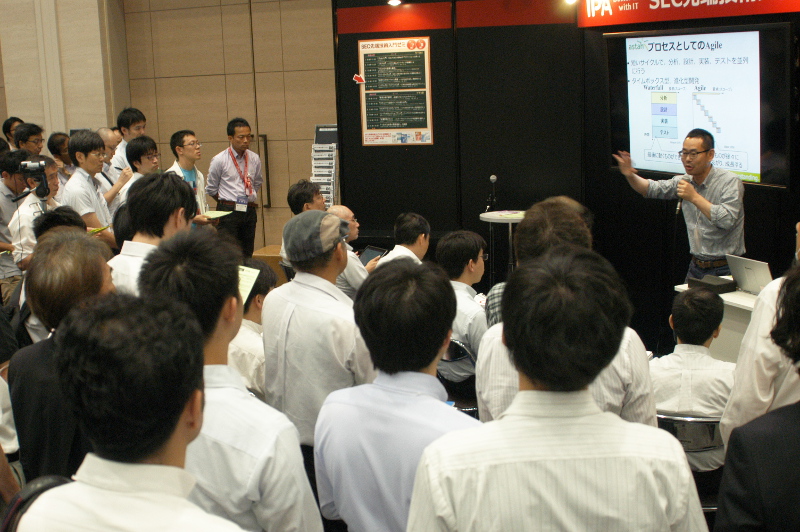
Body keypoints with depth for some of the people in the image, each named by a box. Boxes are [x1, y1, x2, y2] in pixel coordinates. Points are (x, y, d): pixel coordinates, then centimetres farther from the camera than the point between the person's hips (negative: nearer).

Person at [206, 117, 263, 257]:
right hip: (228, 212, -4)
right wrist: (227, 203, 9)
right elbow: (211, 189, 5)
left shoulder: (255, 159, 6)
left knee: (247, 255, 7)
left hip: (250, 212, 4)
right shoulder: (219, 160, -4)